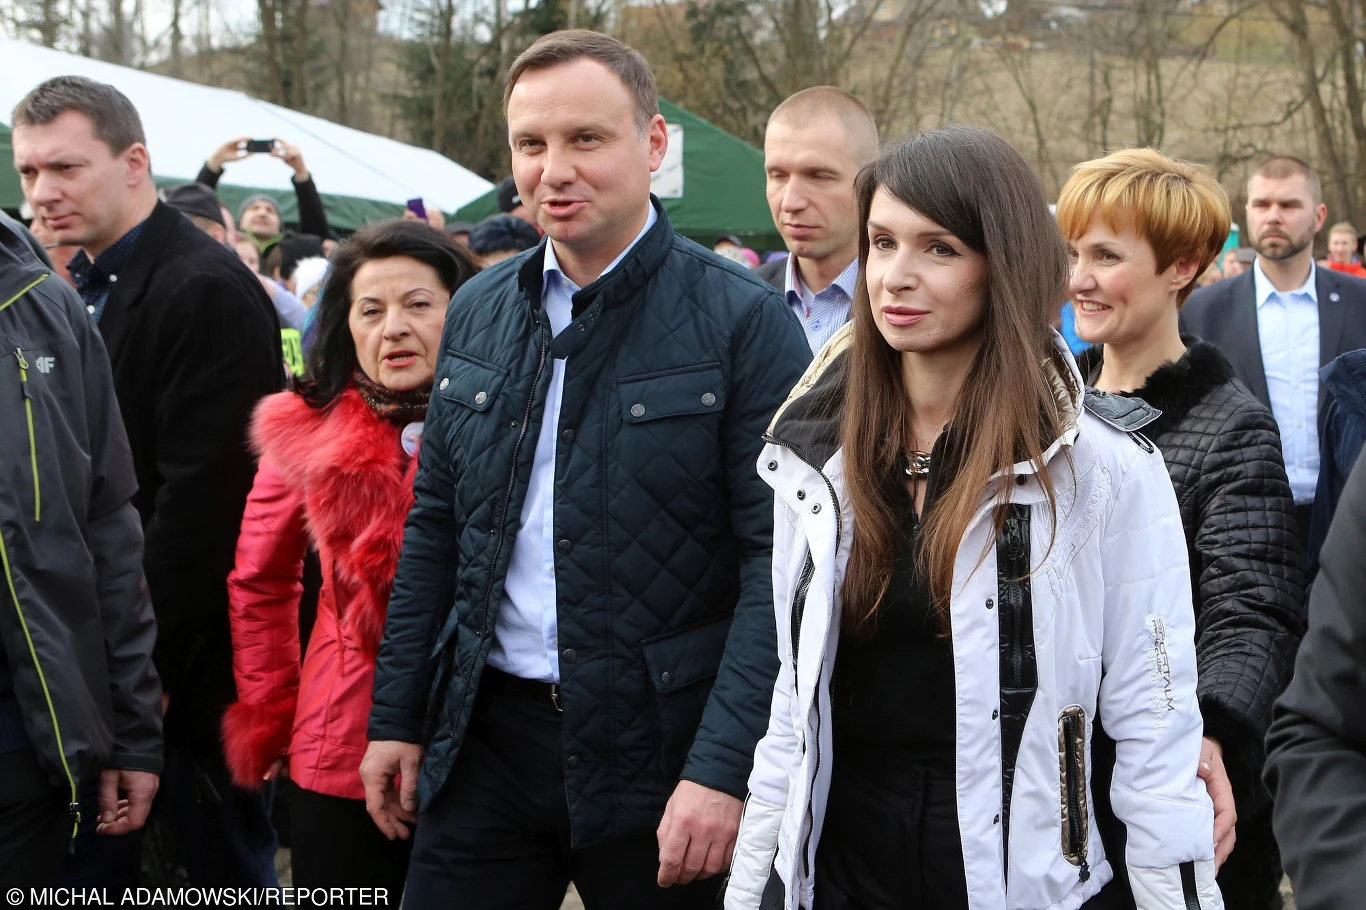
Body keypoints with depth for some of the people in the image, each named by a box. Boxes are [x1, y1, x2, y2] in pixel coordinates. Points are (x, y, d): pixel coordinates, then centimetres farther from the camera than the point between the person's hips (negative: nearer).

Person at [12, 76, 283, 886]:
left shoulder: (206, 292, -15)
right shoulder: (85, 287, 12)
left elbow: (203, 500, -20)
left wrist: (145, 664, -18)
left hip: (187, 664, -8)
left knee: (221, 861, 2)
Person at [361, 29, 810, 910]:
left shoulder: (744, 321, -10)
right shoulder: (478, 311, 7)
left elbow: (776, 562, -13)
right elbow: (437, 524, 13)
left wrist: (724, 769, -19)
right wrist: (395, 717, 11)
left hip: (659, 743, -4)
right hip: (485, 735, 4)